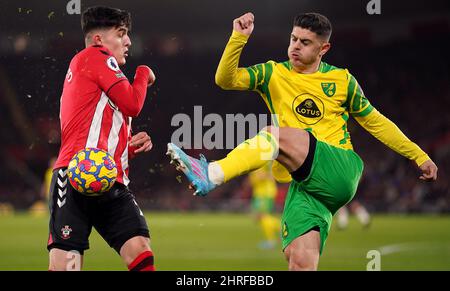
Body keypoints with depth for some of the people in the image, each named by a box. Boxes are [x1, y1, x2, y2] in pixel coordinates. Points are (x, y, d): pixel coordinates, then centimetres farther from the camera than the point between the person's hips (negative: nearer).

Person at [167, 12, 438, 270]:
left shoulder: (341, 80, 12)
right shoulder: (273, 73, 14)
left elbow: (375, 122, 21)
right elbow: (226, 79, 2)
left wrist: (419, 156, 22)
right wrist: (239, 38, -11)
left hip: (342, 171, -2)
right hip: (303, 185, 2)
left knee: (275, 135, -26)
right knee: (301, 260, -18)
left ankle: (211, 175, -36)